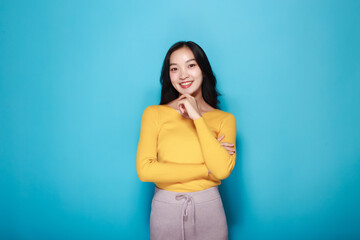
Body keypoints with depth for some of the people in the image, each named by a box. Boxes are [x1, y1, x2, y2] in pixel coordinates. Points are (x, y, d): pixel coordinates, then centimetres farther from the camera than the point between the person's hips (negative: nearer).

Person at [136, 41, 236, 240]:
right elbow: (144, 170, -13)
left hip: (208, 209, 1)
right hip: (165, 209, 0)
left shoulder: (224, 119, -1)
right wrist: (206, 169, -12)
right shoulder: (154, 113, -3)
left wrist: (197, 117, -15)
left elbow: (222, 170, -15)